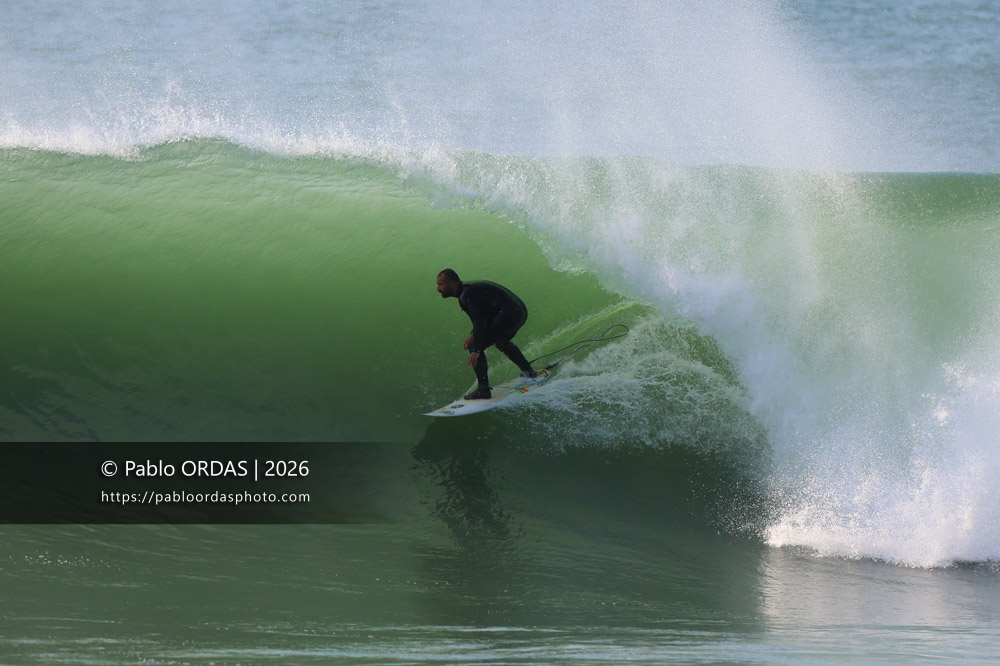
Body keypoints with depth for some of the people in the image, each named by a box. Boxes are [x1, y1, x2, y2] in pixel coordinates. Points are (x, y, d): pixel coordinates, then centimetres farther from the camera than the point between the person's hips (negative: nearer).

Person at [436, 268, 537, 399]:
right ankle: (528, 371, 47)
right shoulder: (469, 288, 19)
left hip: (508, 314, -11)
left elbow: (479, 321, -24)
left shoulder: (466, 296, -14)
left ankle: (483, 389, -13)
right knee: (501, 341, 39)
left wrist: (476, 350, -29)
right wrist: (473, 335, 17)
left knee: (474, 346, -11)